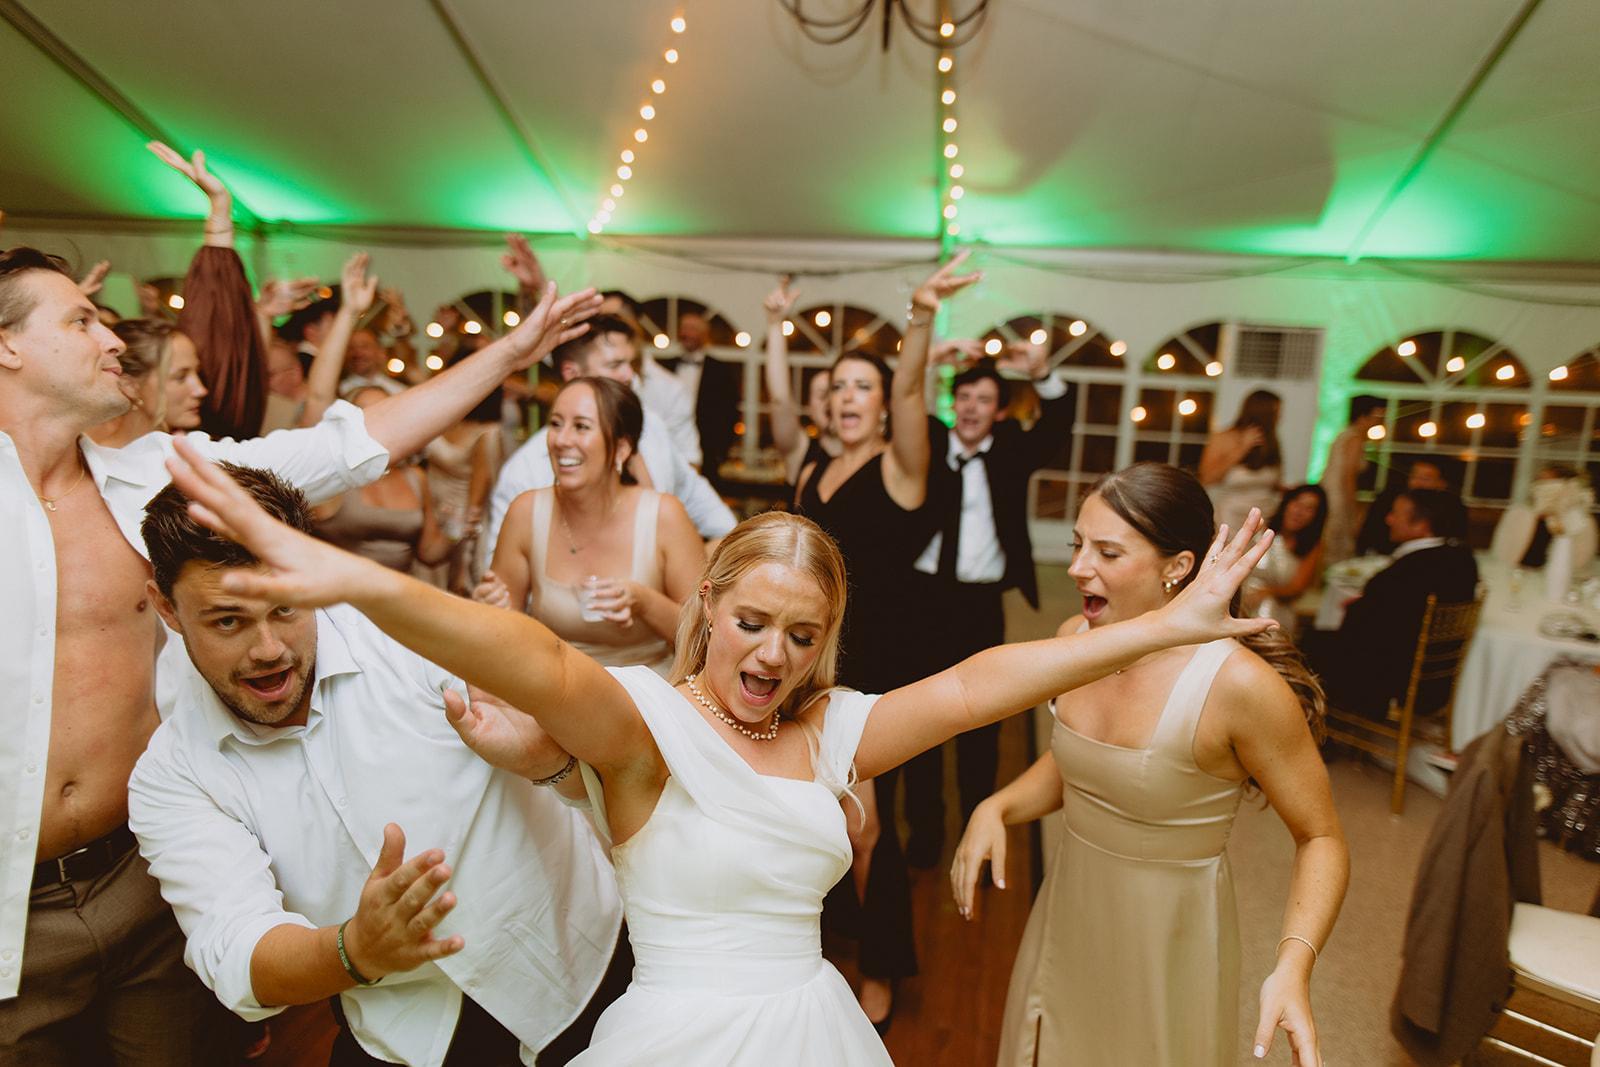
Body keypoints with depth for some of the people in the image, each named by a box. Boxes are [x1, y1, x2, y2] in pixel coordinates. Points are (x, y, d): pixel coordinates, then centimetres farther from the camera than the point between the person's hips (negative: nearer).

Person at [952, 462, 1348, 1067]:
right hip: (1066, 921, 5)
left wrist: (1293, 966, -28)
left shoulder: (1241, 684, -27)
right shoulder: (1076, 639, -11)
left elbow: (1321, 839, -14)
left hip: (1168, 944, -4)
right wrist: (995, 809, -11)